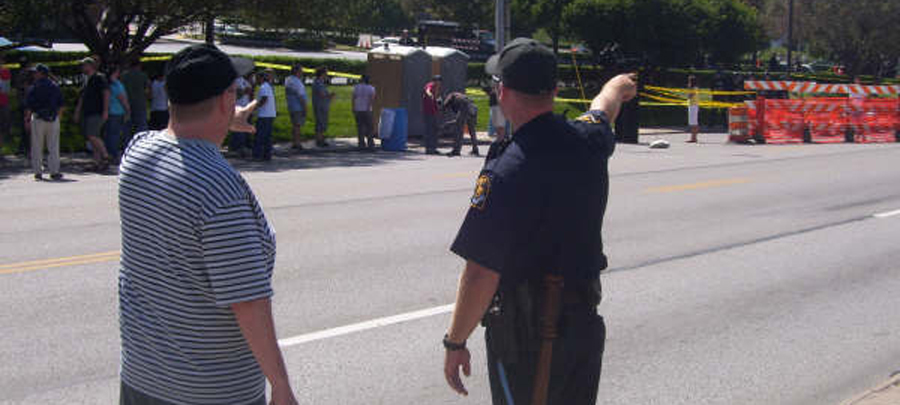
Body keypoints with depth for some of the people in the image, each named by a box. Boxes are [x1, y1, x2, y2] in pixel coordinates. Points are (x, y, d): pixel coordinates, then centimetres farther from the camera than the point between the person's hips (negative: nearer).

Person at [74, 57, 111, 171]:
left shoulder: (99, 78, -5)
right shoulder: (87, 80, 21)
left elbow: (106, 93, -12)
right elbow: (82, 98, 26)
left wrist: (105, 110, -19)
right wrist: (77, 112, 23)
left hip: (97, 113, -9)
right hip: (87, 114, 9)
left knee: (93, 136, -20)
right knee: (91, 138, 4)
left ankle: (106, 156, -8)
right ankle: (97, 163, 5)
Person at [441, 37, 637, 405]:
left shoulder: (506, 172, -24)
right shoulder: (588, 140, -2)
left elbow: (481, 274, -23)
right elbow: (607, 101, 26)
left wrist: (455, 342, -11)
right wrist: (621, 85, 49)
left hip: (525, 331, -7)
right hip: (585, 320, 7)